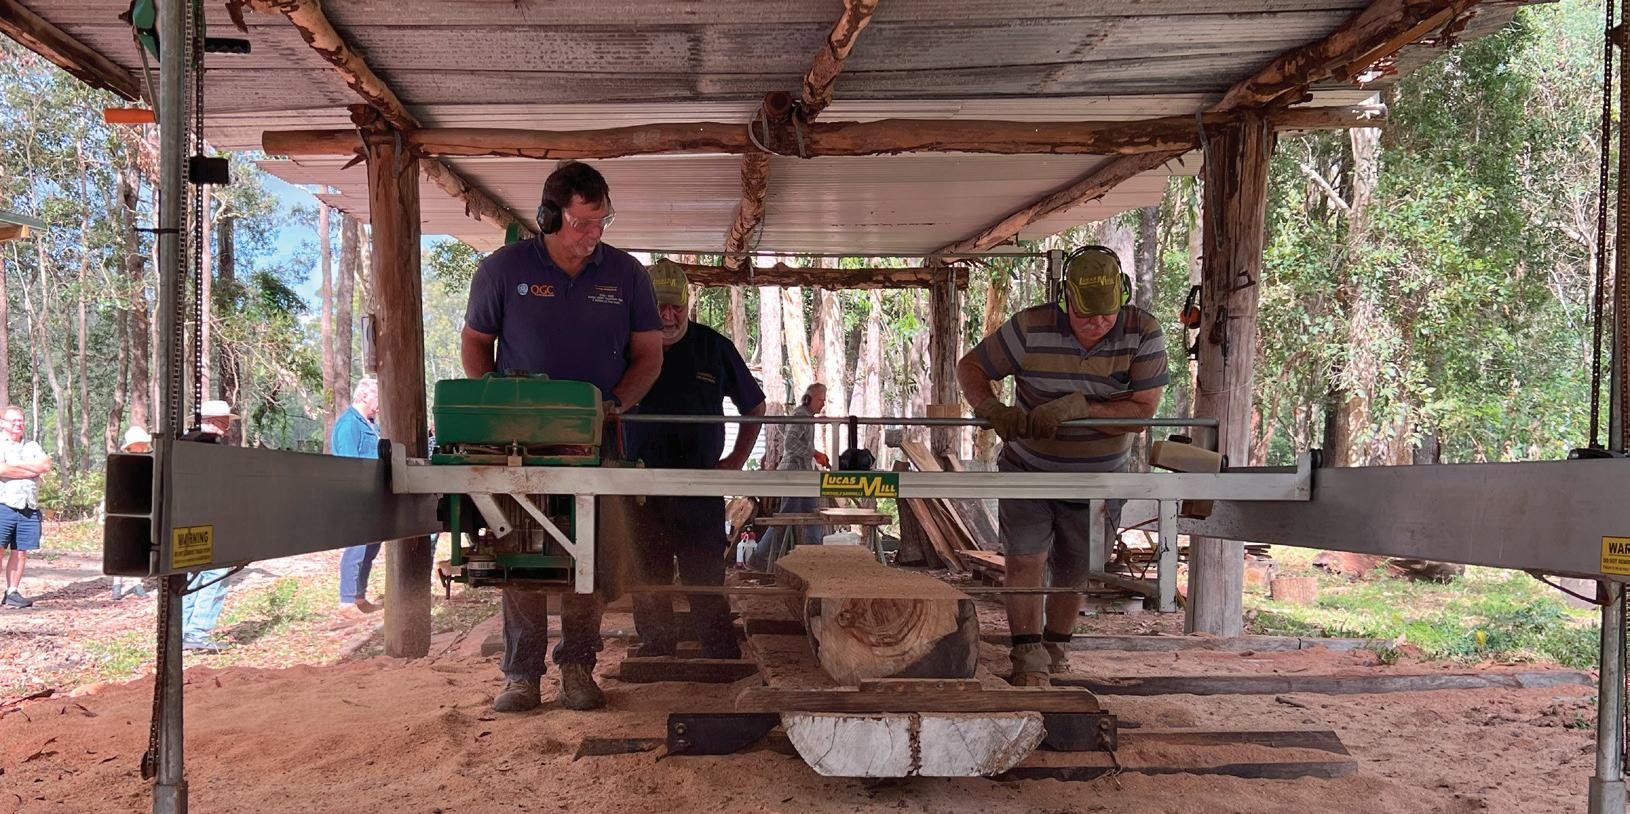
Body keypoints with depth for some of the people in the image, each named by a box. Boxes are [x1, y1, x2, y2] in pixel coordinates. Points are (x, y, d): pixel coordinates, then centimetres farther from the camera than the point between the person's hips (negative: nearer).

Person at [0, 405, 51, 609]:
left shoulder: (32, 447, 19)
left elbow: (46, 465, 2)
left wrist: (17, 464, -6)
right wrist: (32, 470, -5)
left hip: (29, 509, 5)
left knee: (20, 553, 5)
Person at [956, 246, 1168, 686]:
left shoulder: (1143, 334, -16)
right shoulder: (1031, 328, -18)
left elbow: (1142, 412, -21)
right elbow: (970, 366, -8)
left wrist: (1078, 407, -34)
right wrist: (993, 410, -28)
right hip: (1028, 468, -1)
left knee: (1073, 575, 14)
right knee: (1026, 557, -15)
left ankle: (1056, 646, 37)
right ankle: (1027, 656, -8)